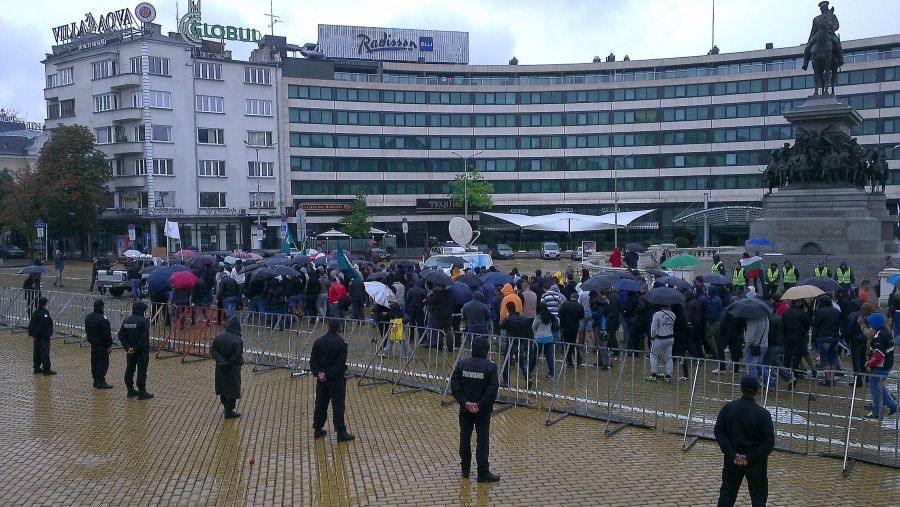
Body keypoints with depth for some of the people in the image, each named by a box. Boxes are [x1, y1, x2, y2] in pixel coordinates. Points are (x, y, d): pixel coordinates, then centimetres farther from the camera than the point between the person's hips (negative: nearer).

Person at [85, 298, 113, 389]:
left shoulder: (88, 317, 7)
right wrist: (109, 345, -14)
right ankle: (101, 382, -4)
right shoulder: (102, 319, -20)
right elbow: (106, 334, -19)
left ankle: (96, 381, 21)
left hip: (93, 344, 9)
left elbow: (87, 331, 17)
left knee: (94, 363, 14)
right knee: (103, 363, -3)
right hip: (102, 344, -9)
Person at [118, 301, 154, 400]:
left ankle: (130, 390, 21)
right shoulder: (143, 321, -16)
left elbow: (121, 335, 3)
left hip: (130, 351, 7)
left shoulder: (126, 321, 6)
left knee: (129, 370, 14)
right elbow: (144, 338, -23)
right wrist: (136, 348, -15)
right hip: (142, 351, -7)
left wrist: (127, 347, -4)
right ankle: (142, 392, 0)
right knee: (142, 371, -2)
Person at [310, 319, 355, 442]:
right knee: (338, 405, -2)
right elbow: (341, 363, -17)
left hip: (321, 378, 5)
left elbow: (313, 360, 2)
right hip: (336, 379, -5)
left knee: (320, 404, 14)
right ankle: (341, 432, -1)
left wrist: (318, 373, -6)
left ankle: (317, 429, 23)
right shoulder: (341, 343, -12)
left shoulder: (318, 341, 3)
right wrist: (329, 374, -16)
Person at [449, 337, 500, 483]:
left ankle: (465, 470, 25)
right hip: (483, 410, -2)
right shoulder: (490, 367, -11)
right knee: (482, 440, 3)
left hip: (465, 409, 3)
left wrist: (465, 402, -10)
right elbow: (492, 390, -18)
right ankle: (483, 474, 6)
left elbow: (454, 386, -9)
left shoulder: (462, 364, -3)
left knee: (464, 438, 15)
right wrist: (480, 404, -14)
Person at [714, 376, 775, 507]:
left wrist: (732, 453, -6)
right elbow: (769, 442, -15)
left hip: (732, 460, 2)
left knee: (727, 492, 15)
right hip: (755, 462, -2)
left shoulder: (728, 408, -7)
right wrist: (750, 457, -12)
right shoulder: (763, 414, -15)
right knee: (759, 496, 12)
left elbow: (719, 433, -5)